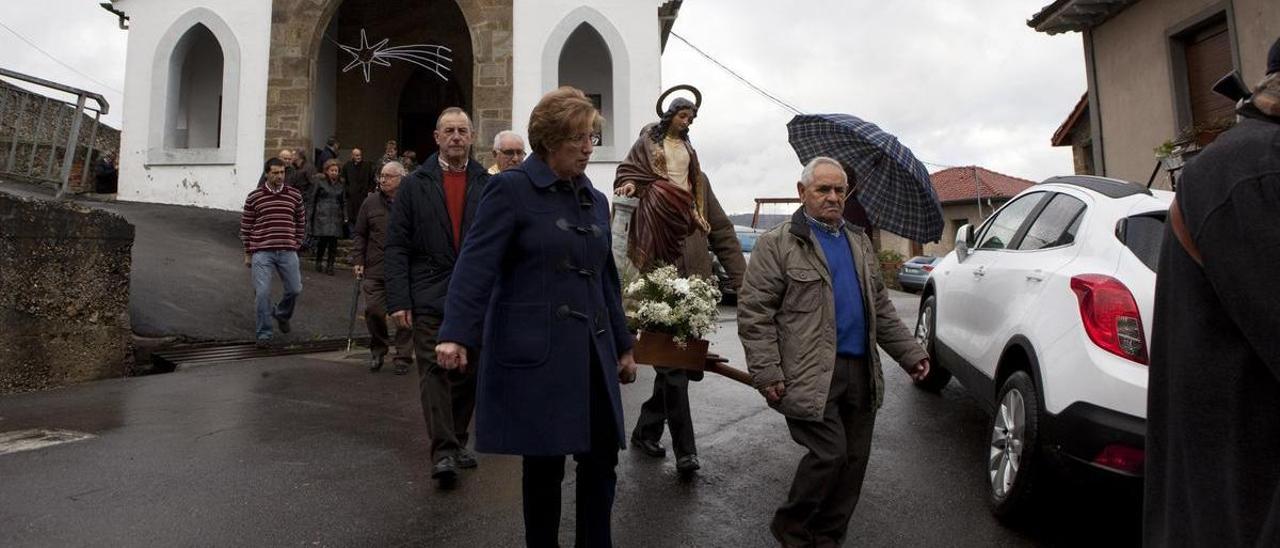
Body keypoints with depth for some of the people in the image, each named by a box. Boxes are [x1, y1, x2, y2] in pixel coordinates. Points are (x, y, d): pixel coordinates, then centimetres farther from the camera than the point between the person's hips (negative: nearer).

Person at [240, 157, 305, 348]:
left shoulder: (294, 195, 5)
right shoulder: (254, 197, 0)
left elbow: (300, 222, 15)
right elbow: (245, 226, 6)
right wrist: (248, 254, 7)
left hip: (287, 252, 2)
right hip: (262, 253, -2)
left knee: (295, 289, 7)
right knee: (262, 293, -4)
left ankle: (281, 313, 39)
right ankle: (263, 334, 9)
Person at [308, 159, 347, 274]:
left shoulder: (340, 185, 15)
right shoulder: (320, 182, 4)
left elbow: (344, 202, 20)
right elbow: (311, 200, 4)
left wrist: (345, 217, 10)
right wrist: (309, 217, 0)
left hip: (336, 217, 3)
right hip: (322, 216, -3)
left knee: (333, 242, -3)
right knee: (323, 239, -9)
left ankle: (330, 265, 4)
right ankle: (319, 262, 11)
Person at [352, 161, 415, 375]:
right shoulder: (371, 202, 8)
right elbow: (360, 234, 12)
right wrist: (357, 261, 4)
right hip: (375, 269, 2)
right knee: (373, 311, 1)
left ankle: (403, 357, 17)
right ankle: (378, 349, 25)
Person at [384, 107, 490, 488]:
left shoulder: (487, 185, 6)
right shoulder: (416, 184, 4)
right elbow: (397, 245, 0)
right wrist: (398, 299, -8)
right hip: (429, 296, -2)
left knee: (468, 371, 10)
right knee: (434, 370, -5)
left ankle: (457, 440, 26)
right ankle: (443, 450, -2)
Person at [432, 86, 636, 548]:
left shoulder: (595, 200, 15)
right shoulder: (511, 189, -5)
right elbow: (477, 264, -14)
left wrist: (623, 346, 19)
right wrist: (456, 335, -26)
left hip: (591, 352, 6)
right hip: (536, 353, -6)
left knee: (602, 458, 8)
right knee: (545, 463, 5)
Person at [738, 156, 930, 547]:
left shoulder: (859, 242, 18)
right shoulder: (777, 244, -4)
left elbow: (881, 307, 22)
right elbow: (754, 312, -9)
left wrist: (909, 353, 14)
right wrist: (767, 373, -16)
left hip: (861, 372, 7)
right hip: (812, 375, -7)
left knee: (855, 459, 9)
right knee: (830, 453, -9)